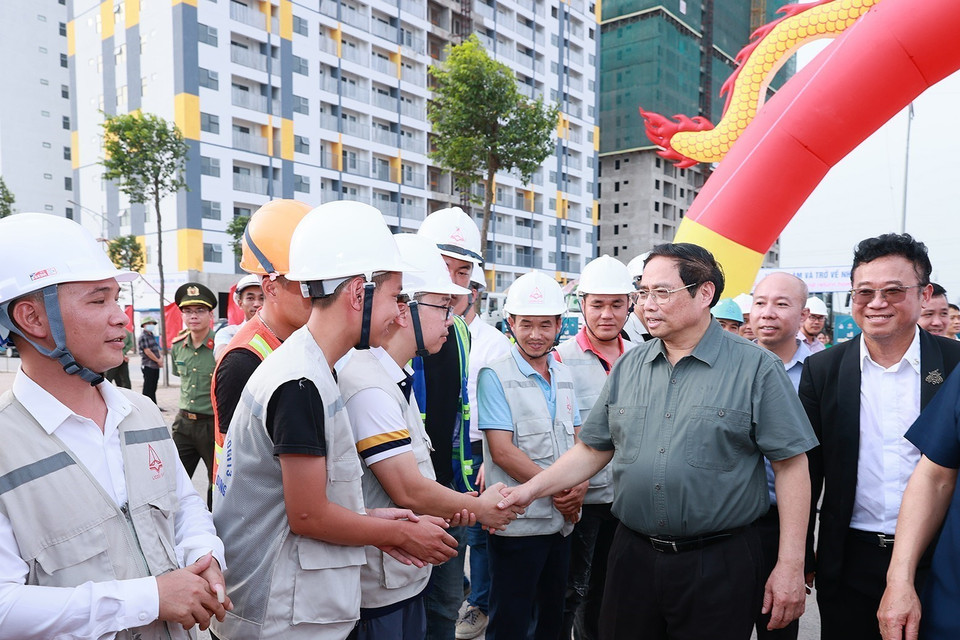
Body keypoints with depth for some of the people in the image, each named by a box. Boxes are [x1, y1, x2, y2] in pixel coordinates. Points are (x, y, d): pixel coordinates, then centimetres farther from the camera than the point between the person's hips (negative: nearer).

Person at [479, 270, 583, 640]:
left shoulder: (563, 376, 9)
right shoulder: (495, 376, -11)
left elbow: (577, 439, 11)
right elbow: (501, 449, -16)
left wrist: (580, 485, -7)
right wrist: (554, 487, -16)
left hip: (562, 520, 6)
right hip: (518, 522, -6)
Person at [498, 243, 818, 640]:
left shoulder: (756, 368, -7)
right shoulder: (628, 366, 5)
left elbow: (790, 465, -7)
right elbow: (593, 450, 9)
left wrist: (790, 567, -9)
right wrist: (531, 489, -2)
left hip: (718, 564, -3)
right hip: (633, 556, 4)